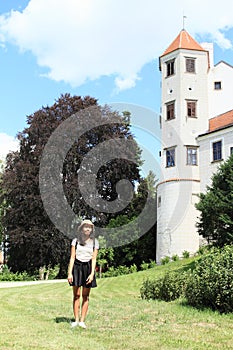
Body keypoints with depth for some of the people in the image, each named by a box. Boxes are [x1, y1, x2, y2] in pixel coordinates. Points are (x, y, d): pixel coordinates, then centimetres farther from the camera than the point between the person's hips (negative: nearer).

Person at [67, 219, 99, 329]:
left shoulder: (94, 242, 5)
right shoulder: (76, 241, 4)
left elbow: (94, 259, 2)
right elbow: (72, 257, 2)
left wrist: (92, 273, -8)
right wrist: (69, 273, -6)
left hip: (88, 267, 1)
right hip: (77, 266, 0)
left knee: (85, 296, 2)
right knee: (76, 295, 0)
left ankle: (82, 321, 7)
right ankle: (76, 320, 7)